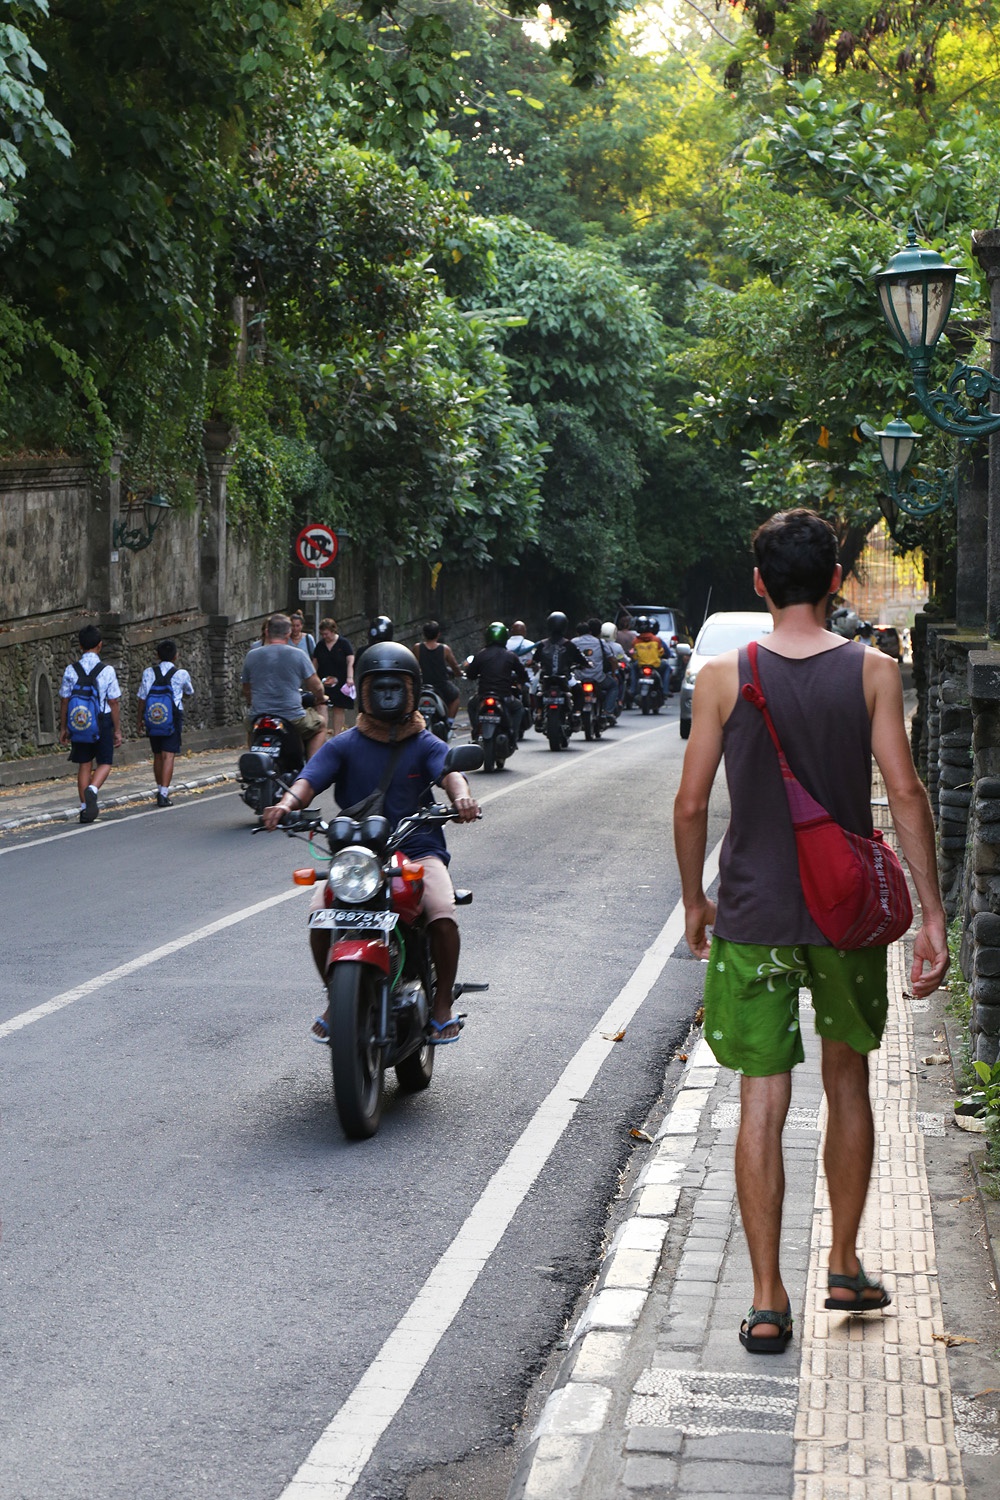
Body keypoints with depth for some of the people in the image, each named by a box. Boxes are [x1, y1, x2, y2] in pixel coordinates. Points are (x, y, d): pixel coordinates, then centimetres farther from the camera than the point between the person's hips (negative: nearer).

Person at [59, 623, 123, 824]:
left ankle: (84, 808, 11)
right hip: (102, 722, -2)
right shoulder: (107, 670, -10)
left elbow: (64, 702, 1)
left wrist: (63, 728, 10)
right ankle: (92, 790, -20)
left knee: (84, 765, 12)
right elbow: (114, 703, -8)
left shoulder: (71, 671, -3)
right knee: (105, 763, 9)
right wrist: (117, 730, 0)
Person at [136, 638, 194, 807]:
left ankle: (161, 790, 27)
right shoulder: (181, 674, -1)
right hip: (173, 718, -3)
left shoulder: (149, 673, 1)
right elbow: (188, 693, 17)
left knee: (157, 755, 16)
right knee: (168, 755, -6)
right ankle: (163, 794, -17)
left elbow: (142, 698, 0)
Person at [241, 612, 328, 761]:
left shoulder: (251, 656, 4)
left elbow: (246, 690, 15)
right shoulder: (298, 655, -4)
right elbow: (316, 687, 2)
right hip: (292, 718, -3)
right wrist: (320, 700, 24)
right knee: (320, 725, 23)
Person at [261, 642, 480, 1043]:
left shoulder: (427, 745, 8)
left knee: (442, 914, -28)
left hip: (417, 847, -1)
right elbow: (311, 778, -7)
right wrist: (287, 803, -30)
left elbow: (450, 771, -13)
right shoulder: (343, 745, 9)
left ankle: (443, 1005, -6)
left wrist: (461, 796, -38)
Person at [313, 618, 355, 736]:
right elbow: (315, 664, 14)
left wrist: (350, 677, -19)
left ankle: (337, 735, 7)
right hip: (323, 683, 3)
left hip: (340, 683, -3)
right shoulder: (320, 645, 10)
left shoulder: (344, 643, -1)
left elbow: (350, 662, -7)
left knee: (338, 709, 2)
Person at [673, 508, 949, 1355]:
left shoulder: (725, 675, -4)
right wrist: (933, 914, -3)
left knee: (763, 1102, 4)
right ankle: (845, 1266, 28)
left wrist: (694, 899, 11)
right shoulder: (872, 672, -4)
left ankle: (768, 1300, 5)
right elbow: (906, 795, -8)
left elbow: (692, 802, -4)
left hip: (753, 914, -1)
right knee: (847, 1081, 19)